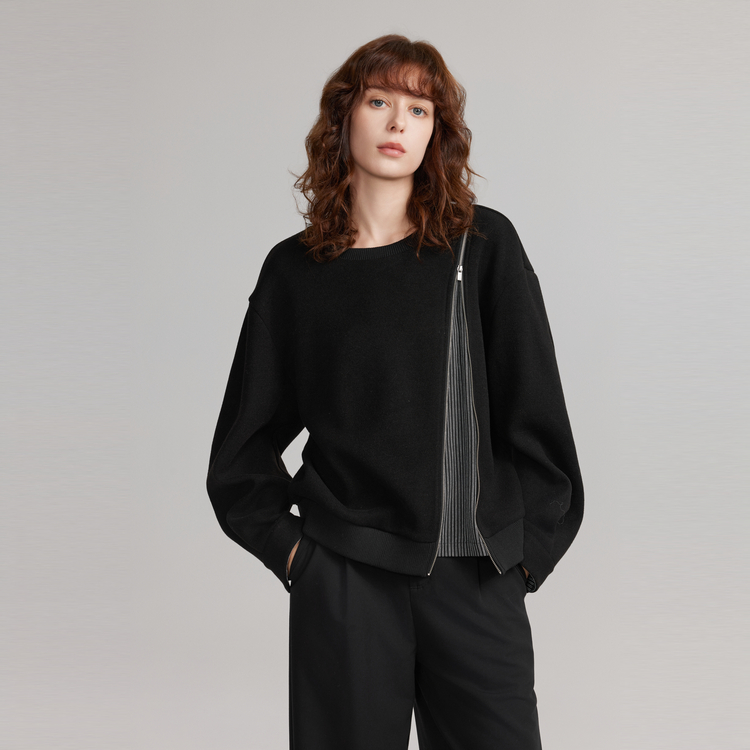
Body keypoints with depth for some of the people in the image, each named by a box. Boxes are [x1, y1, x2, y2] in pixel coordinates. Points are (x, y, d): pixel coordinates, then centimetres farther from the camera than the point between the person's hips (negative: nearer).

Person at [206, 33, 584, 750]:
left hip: (476, 576, 0)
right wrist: (284, 543, 2)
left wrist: (527, 545, -1)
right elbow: (245, 442, 11)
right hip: (343, 579, 1)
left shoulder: (484, 245, 2)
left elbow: (534, 409, 2)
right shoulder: (293, 269, 5)